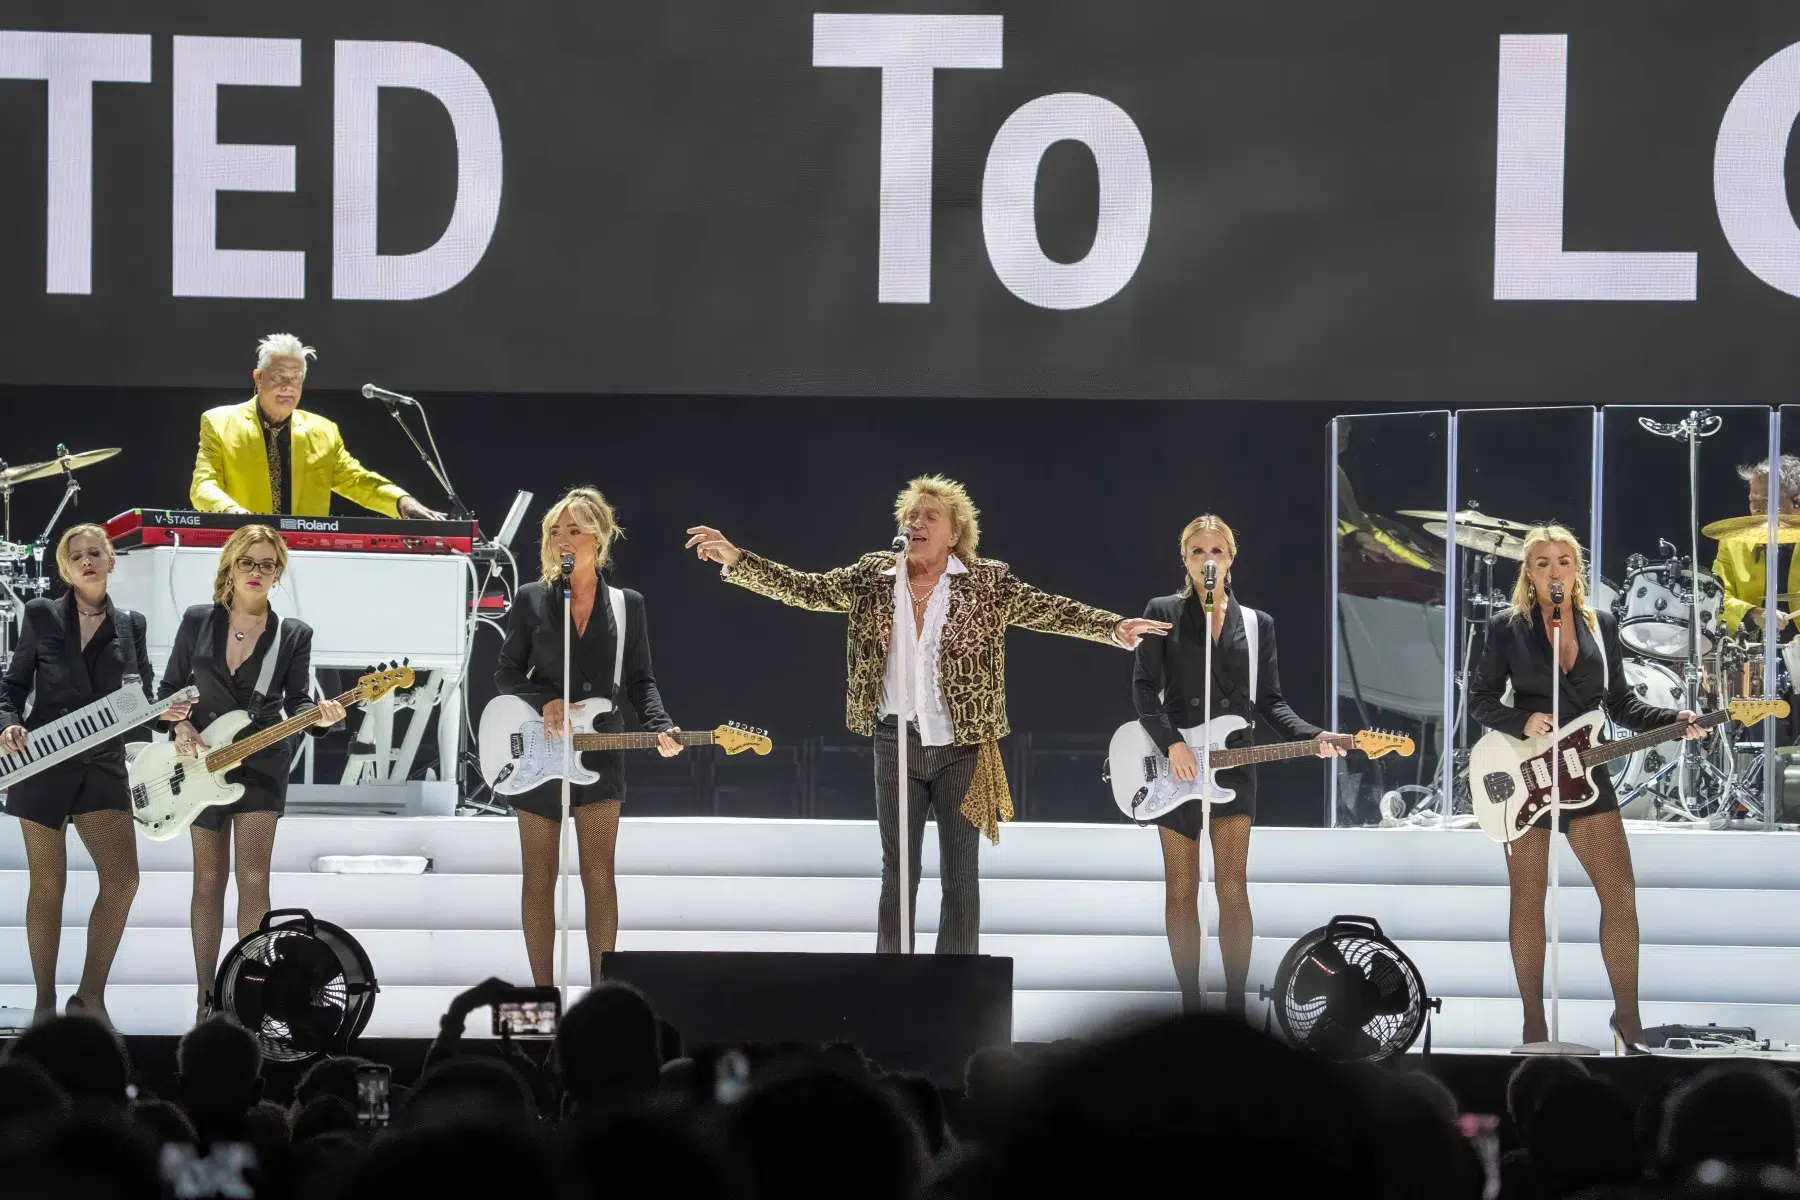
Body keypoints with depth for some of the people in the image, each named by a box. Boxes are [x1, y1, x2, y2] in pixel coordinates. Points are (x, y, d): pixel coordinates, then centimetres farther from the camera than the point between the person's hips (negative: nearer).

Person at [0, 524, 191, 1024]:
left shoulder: (130, 625, 8)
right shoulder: (42, 617, 1)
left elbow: (142, 696, 11)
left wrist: (164, 712, -10)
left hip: (103, 763, 2)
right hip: (43, 761, -2)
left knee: (122, 879, -8)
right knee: (48, 883, 1)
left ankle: (90, 996, 4)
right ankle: (45, 1002, 10)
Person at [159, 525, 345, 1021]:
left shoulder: (293, 635, 1)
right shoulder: (197, 622, 2)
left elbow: (296, 703, -3)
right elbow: (170, 687, 7)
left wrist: (318, 717, -25)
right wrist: (182, 727, -11)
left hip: (261, 764, -1)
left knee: (254, 880, -9)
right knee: (209, 881, 6)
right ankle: (207, 997, 12)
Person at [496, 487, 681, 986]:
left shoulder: (627, 605, 5)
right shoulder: (531, 600, 1)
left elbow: (639, 680, 8)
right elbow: (506, 674, 4)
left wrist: (660, 726, -10)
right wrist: (545, 700, -15)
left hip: (599, 751, 0)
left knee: (598, 872, -5)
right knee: (539, 876, 3)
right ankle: (544, 993, 9)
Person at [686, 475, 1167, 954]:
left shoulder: (987, 582, -2)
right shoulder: (872, 577, 4)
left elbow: (1051, 611, -9)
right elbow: (804, 589, 1)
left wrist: (1115, 628, -24)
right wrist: (735, 560, -11)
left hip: (962, 748, -2)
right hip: (896, 743, 2)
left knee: (961, 876, 4)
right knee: (897, 875, 7)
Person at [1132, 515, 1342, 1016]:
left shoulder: (1257, 624, 11)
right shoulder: (1163, 613, 4)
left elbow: (1270, 700, 9)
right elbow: (1144, 686, -3)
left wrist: (1312, 736, -7)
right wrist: (1171, 744, -16)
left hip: (1233, 764, 1)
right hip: (1175, 765, -1)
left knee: (1233, 885, -9)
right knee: (1181, 890, 3)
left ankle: (1236, 1006, -5)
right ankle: (1191, 1005, 9)